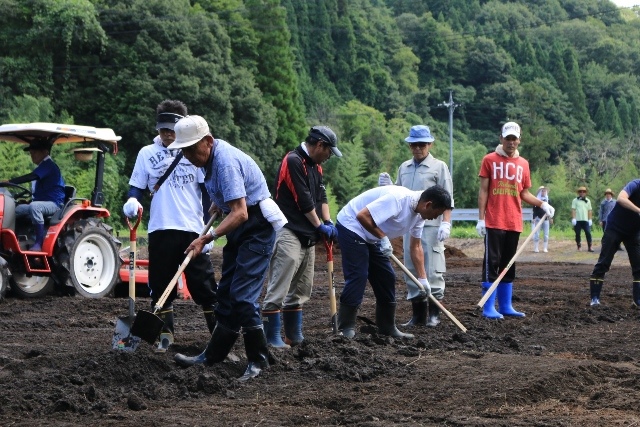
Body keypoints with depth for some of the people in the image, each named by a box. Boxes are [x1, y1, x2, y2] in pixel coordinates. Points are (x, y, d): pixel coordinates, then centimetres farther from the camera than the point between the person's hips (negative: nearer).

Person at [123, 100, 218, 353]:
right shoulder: (147, 153, 7)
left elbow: (208, 188, 3)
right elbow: (137, 187, 10)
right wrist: (132, 201, -14)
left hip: (192, 228, -2)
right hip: (160, 229, 2)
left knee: (204, 284, 0)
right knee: (161, 285, 6)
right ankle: (166, 334, 17)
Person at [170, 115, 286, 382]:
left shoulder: (225, 162, -24)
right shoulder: (212, 155, 6)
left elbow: (240, 213, -32)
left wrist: (208, 238, -36)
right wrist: (217, 204, 21)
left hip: (257, 227, -10)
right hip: (241, 228, 10)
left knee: (243, 294, -15)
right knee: (226, 292, 12)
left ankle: (258, 360, -7)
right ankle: (213, 356, 18)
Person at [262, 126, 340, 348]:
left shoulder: (316, 167, 19)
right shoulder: (293, 161, -12)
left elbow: (321, 197, 16)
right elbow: (304, 200, -14)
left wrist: (328, 222, 0)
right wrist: (320, 225, -5)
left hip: (308, 236, 10)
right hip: (289, 233, -10)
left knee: (300, 290, 14)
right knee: (279, 288, -11)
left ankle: (294, 336, 20)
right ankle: (272, 337, -11)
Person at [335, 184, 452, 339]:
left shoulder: (419, 214, -1)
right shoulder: (398, 199, -31)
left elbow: (416, 246, 10)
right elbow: (362, 216, -34)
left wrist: (422, 278, 8)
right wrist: (383, 238, -27)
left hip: (371, 238, 10)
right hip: (351, 226, -10)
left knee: (386, 277, 7)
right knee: (357, 277, -16)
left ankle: (387, 328, 13)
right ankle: (346, 328, -10)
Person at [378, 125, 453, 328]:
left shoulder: (439, 167, -1)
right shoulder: (404, 168, 14)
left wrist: (445, 222, -13)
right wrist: (387, 187, 2)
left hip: (431, 226, -6)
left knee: (432, 270, -5)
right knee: (411, 270, 8)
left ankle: (434, 313, 3)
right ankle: (418, 313, 14)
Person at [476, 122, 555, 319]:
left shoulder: (523, 164, 11)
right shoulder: (490, 160, 0)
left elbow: (524, 193, 16)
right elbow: (483, 190, -1)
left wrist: (542, 204, 0)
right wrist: (480, 218, -7)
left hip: (514, 223, 5)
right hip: (494, 222, -5)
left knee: (509, 265, 9)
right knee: (492, 263, -6)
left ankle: (505, 306, 14)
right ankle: (489, 308, -5)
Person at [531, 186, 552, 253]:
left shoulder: (548, 200, 11)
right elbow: (534, 210, -3)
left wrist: (550, 217, 10)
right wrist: (534, 218, -9)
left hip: (546, 219, 3)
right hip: (538, 219, -3)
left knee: (546, 235, 3)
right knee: (537, 234, -3)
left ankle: (545, 248, 8)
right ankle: (536, 248, 2)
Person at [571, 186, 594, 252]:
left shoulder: (588, 201, 14)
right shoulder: (575, 200, 5)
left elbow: (589, 211, 13)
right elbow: (573, 210, -1)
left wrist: (590, 219, 4)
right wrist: (573, 219, -11)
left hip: (585, 220, 1)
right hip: (577, 220, -1)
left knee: (588, 233, -8)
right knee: (578, 234, 2)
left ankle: (590, 246, -7)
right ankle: (579, 246, 10)